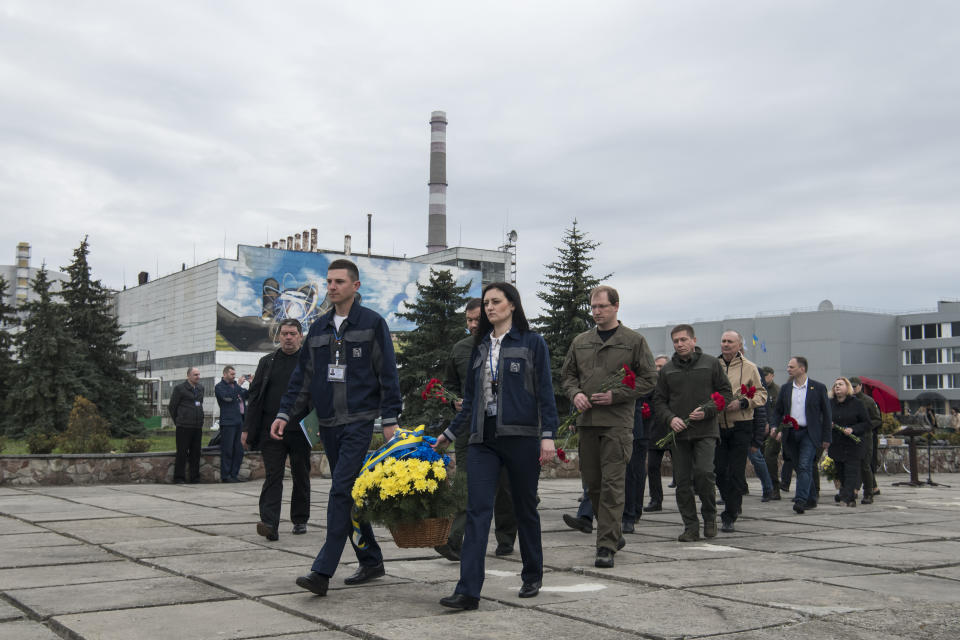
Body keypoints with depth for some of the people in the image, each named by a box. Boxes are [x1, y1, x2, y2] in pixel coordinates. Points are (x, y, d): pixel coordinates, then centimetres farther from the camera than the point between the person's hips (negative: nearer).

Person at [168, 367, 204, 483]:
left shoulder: (200, 388, 14)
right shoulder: (179, 388, -5)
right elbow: (171, 407, 0)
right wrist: (177, 421, 6)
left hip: (198, 426, 6)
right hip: (184, 426, -6)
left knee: (195, 453, 8)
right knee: (182, 453, -4)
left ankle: (195, 478, 14)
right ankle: (179, 478, 2)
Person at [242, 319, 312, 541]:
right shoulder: (267, 362, 11)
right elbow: (255, 396, 11)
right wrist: (247, 429, 5)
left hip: (300, 431, -1)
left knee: (301, 477, 10)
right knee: (272, 477, -6)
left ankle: (300, 520, 24)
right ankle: (270, 524, -13)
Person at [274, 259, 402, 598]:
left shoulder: (372, 323, -2)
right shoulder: (319, 327, 14)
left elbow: (387, 374, -4)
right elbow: (303, 376, 16)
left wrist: (390, 419, -10)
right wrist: (285, 413, 8)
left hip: (359, 421, -6)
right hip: (328, 423, 6)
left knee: (341, 491, -13)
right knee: (349, 494, 11)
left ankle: (322, 571, -15)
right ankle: (371, 560, 23)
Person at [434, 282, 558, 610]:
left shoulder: (532, 342, 2)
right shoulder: (481, 347, 16)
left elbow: (545, 392, -3)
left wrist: (548, 435, -12)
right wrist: (449, 434, 20)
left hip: (521, 436, -4)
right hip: (483, 438, 4)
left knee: (525, 508, 8)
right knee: (477, 510, -7)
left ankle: (532, 576, 27)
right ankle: (468, 590, -11)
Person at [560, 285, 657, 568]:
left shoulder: (634, 341, 2)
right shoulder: (580, 342, 15)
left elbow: (648, 378, 0)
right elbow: (567, 374, 21)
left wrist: (615, 395, -11)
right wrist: (575, 394, -1)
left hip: (618, 422, -5)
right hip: (586, 420, 5)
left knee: (612, 484, -9)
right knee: (592, 483, 10)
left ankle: (607, 547, -6)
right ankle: (614, 533, 28)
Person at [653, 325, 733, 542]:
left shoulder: (711, 363, 4)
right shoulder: (667, 369, 11)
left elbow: (726, 393, 5)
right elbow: (659, 400, 13)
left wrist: (707, 411, -10)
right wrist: (670, 418, -6)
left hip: (705, 430, -3)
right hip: (678, 433, 3)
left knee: (704, 473, -16)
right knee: (682, 481, 1)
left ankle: (710, 516, 9)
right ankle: (691, 527, 10)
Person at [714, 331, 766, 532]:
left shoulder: (749, 368, 2)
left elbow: (761, 395, 1)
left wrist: (742, 403, -14)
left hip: (740, 427, -3)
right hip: (717, 425, 3)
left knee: (736, 473, -3)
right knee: (719, 470, 4)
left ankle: (729, 517, 3)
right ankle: (733, 504, 29)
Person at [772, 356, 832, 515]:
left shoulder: (818, 388, 0)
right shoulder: (785, 389, 10)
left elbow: (826, 413, 2)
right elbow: (777, 411, 14)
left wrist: (826, 438, -2)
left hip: (809, 433, -4)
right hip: (791, 433, 4)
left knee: (804, 466, -16)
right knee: (801, 468, 10)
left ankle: (800, 500, -21)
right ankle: (811, 500, 22)